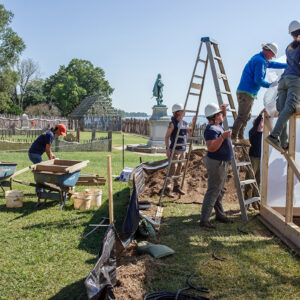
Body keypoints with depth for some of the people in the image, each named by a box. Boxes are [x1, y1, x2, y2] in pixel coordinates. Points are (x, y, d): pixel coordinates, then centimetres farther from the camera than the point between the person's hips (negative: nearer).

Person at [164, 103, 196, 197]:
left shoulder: (184, 123, 11)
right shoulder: (173, 123, -10)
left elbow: (190, 132, 21)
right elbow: (167, 136, -11)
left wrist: (193, 122, 9)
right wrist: (167, 148, -19)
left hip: (182, 149, 7)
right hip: (174, 150, -7)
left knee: (179, 169, 14)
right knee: (172, 170, -7)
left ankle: (177, 187, 25)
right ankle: (167, 189, -2)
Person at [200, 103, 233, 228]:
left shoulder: (217, 125, 10)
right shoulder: (211, 130, -21)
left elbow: (223, 117, 32)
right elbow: (211, 148, -31)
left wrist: (224, 109, 12)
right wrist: (222, 137, -38)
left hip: (222, 163, 10)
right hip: (216, 163, -10)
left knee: (219, 191, 17)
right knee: (213, 191, -10)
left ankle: (220, 214, 29)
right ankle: (204, 219, -7)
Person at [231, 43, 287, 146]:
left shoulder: (258, 58, 21)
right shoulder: (260, 61, -12)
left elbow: (272, 64, 34)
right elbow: (258, 80, -18)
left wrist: (288, 66, 40)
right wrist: (270, 85, -4)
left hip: (244, 92, 10)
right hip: (246, 92, -10)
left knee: (246, 116, 12)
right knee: (242, 116, -12)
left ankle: (240, 138, 14)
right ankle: (233, 138, -11)